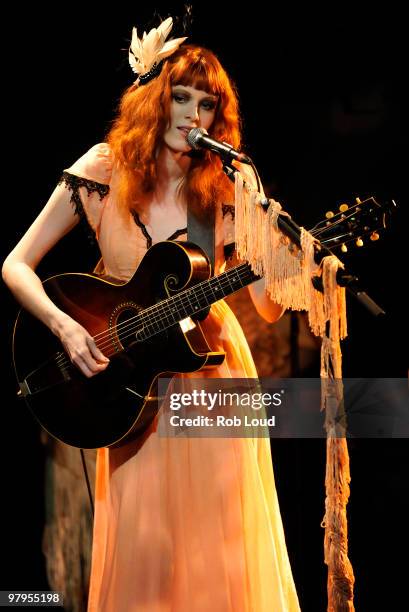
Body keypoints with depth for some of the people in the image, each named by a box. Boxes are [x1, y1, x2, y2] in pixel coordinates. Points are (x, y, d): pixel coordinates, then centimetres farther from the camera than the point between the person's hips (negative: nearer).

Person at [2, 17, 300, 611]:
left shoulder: (225, 188, -5)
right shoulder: (104, 171, -7)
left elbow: (269, 305, -10)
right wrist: (64, 326, -21)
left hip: (213, 365, 1)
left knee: (221, 531, 2)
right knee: (141, 534, 0)